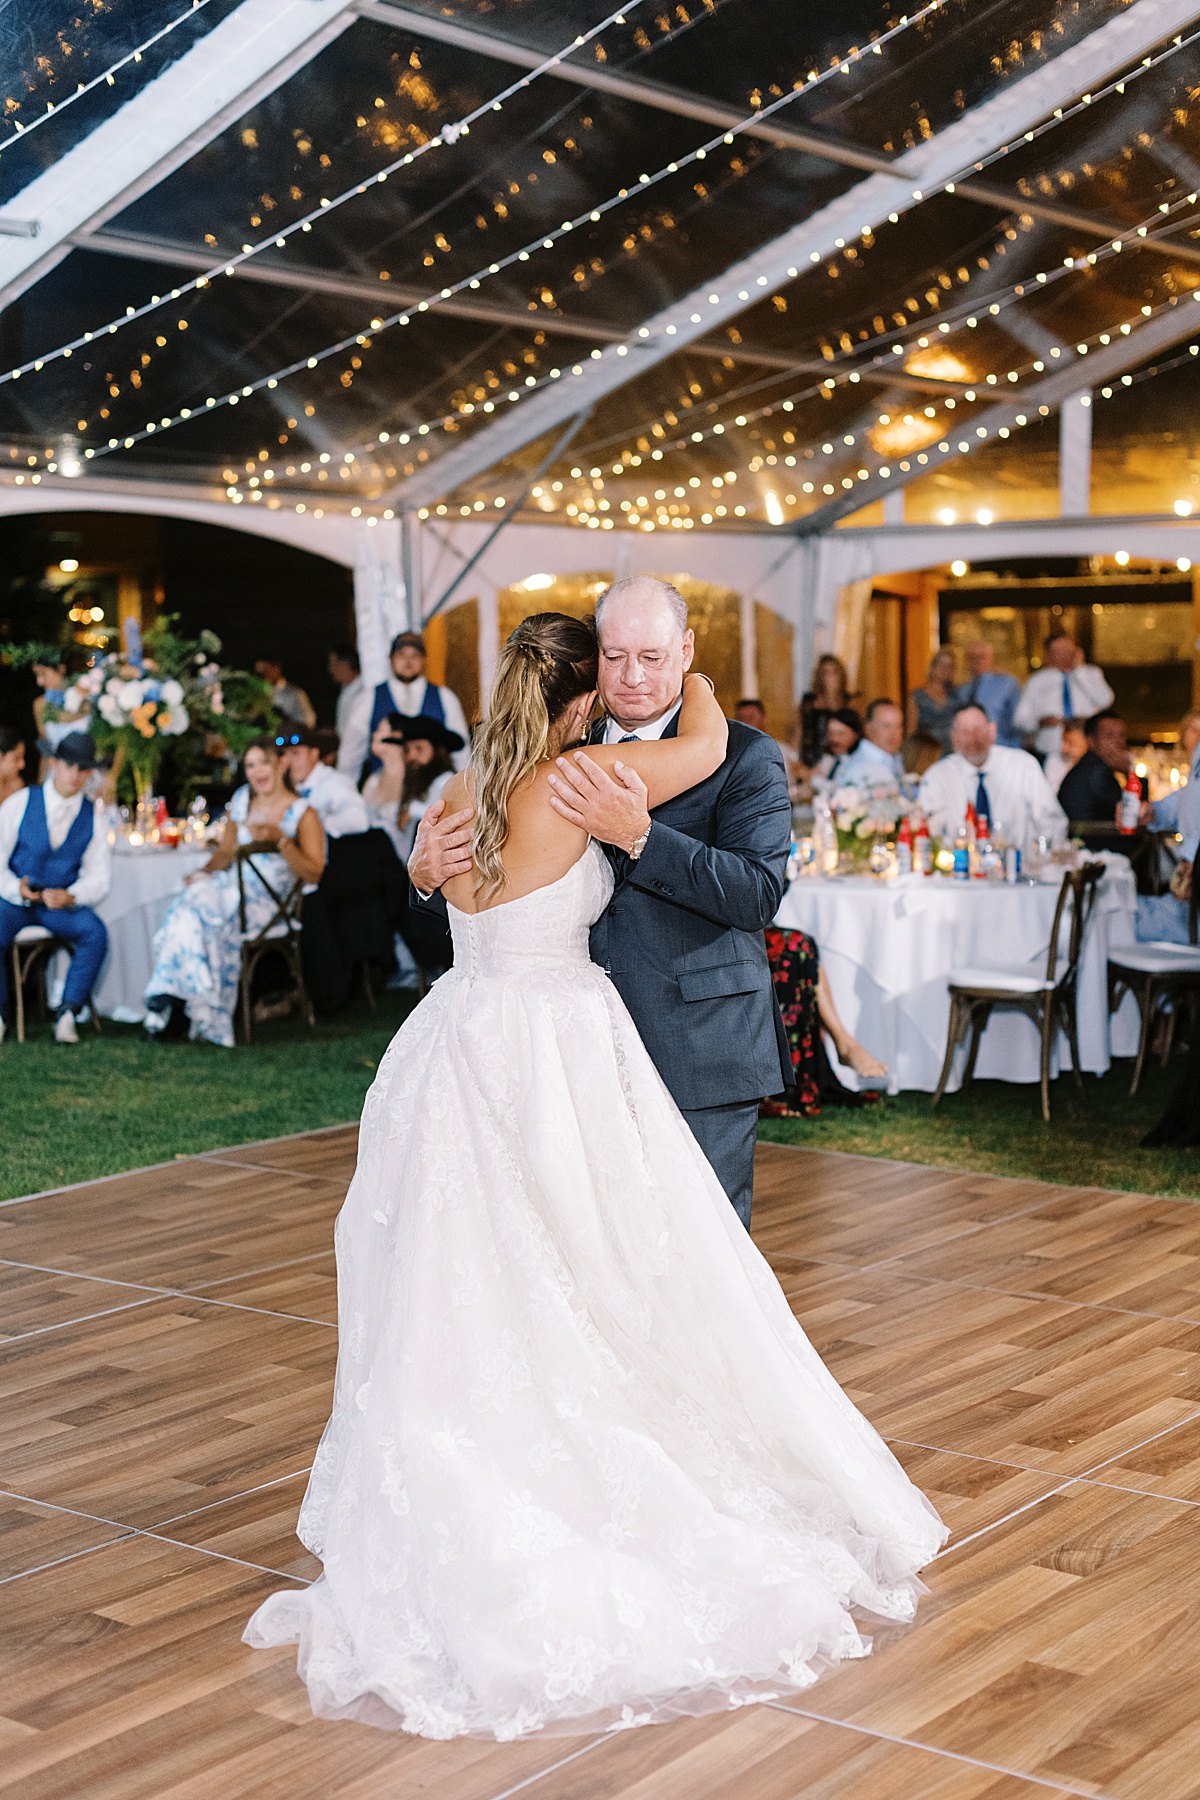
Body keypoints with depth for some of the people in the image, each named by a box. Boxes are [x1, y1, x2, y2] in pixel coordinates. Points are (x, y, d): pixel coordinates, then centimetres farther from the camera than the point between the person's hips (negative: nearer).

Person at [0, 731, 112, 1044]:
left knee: (95, 932, -29)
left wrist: (70, 897, -20)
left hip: (61, 904, 1)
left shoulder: (92, 816, 1)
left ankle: (67, 1014, -20)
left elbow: (99, 877, 1)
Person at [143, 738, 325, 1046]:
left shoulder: (303, 814, 1)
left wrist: (281, 839, -18)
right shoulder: (241, 800, 16)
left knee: (203, 915, -31)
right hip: (228, 885, 4)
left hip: (264, 900, -4)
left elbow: (313, 873, -7)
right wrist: (204, 872, 2)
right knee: (186, 905, -29)